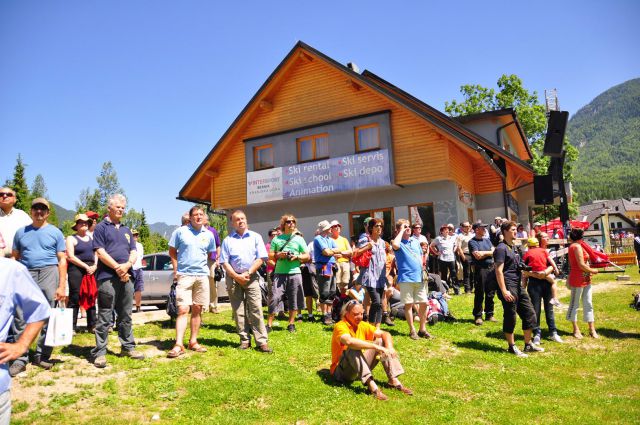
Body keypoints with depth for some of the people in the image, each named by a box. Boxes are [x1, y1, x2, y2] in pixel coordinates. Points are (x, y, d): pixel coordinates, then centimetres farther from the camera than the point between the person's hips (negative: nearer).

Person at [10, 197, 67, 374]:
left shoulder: (55, 232, 6)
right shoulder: (21, 232, 14)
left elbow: (62, 260, 3)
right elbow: (14, 258, 14)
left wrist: (62, 286, -5)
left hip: (48, 273, -2)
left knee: (48, 318, 2)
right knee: (20, 318, -2)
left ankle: (42, 356, 12)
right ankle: (20, 358, 5)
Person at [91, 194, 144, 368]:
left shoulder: (126, 230, 20)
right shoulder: (101, 227, 1)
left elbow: (133, 252, 13)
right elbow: (100, 252, -9)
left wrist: (127, 265, -7)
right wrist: (117, 268, -14)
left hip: (126, 278, 6)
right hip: (107, 278, -6)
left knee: (126, 316, 13)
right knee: (104, 318, -3)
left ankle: (128, 347, 22)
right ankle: (100, 352, 4)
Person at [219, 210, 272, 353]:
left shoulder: (255, 237, 6)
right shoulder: (228, 240, 9)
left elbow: (261, 258, -1)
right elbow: (224, 262, 4)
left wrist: (248, 274, -9)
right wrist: (236, 276, -9)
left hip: (251, 277, -1)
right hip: (233, 278, 2)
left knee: (256, 309, -7)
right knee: (238, 310, 3)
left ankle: (261, 341, -6)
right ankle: (244, 340, 12)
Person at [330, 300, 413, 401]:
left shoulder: (363, 325, 2)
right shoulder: (340, 326, -19)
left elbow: (385, 334, -1)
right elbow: (349, 341, -40)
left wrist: (390, 347, -22)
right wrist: (376, 346, -42)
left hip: (362, 368, 7)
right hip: (341, 372, -7)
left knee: (381, 341, -4)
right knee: (353, 349, -34)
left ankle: (394, 380, -12)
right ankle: (371, 385, -41)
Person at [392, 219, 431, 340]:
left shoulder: (416, 242, 15)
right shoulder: (399, 242, -2)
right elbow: (395, 245, -28)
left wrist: (423, 272, 13)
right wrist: (401, 232, -15)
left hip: (419, 278, 5)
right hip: (406, 278, -5)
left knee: (424, 303, 6)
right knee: (409, 304, 1)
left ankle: (422, 329, 19)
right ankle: (412, 330, 13)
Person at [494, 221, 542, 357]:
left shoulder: (513, 247, 16)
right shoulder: (501, 248, -13)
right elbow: (499, 271, -18)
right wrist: (503, 291, -22)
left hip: (518, 286, 9)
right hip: (508, 287, -9)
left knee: (529, 313, 12)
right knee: (510, 318, 1)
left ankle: (528, 344, 24)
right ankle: (512, 346, 14)